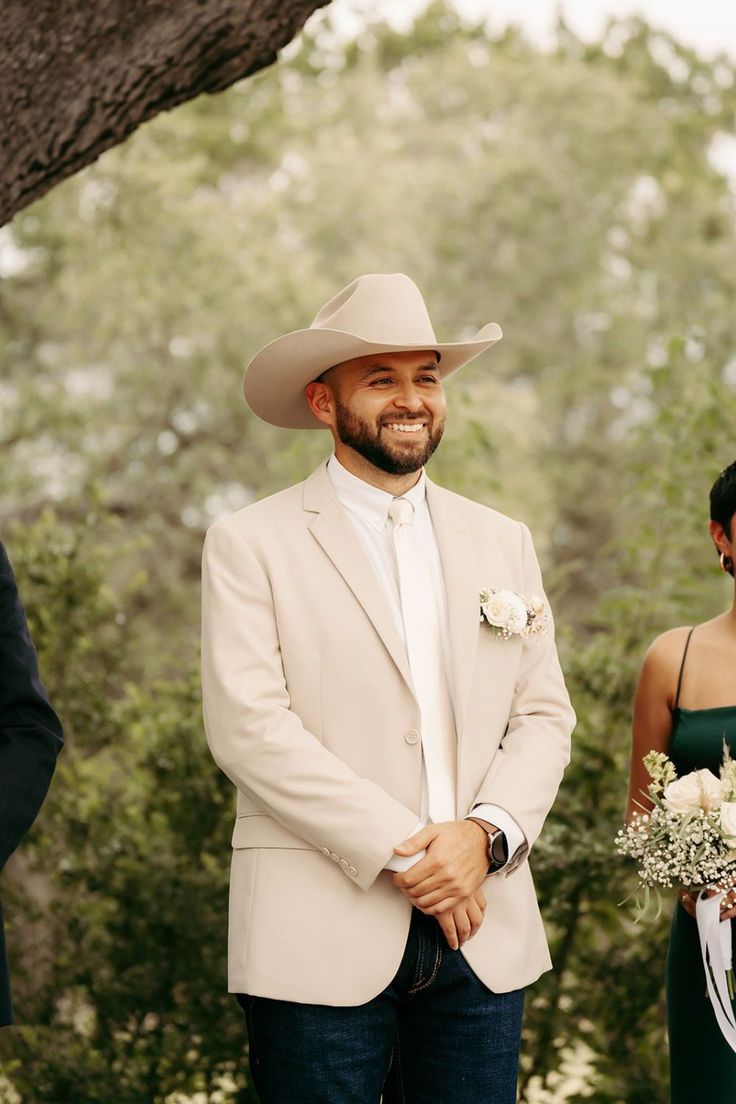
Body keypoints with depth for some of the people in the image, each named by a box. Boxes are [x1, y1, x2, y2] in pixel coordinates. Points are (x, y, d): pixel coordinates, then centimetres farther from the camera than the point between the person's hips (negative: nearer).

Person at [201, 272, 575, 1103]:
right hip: (321, 936, -4)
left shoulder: (501, 543, 15)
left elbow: (544, 715, 11)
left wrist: (486, 833, -8)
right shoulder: (250, 544, 0)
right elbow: (247, 727, -9)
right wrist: (400, 853, -14)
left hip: (482, 934, 4)